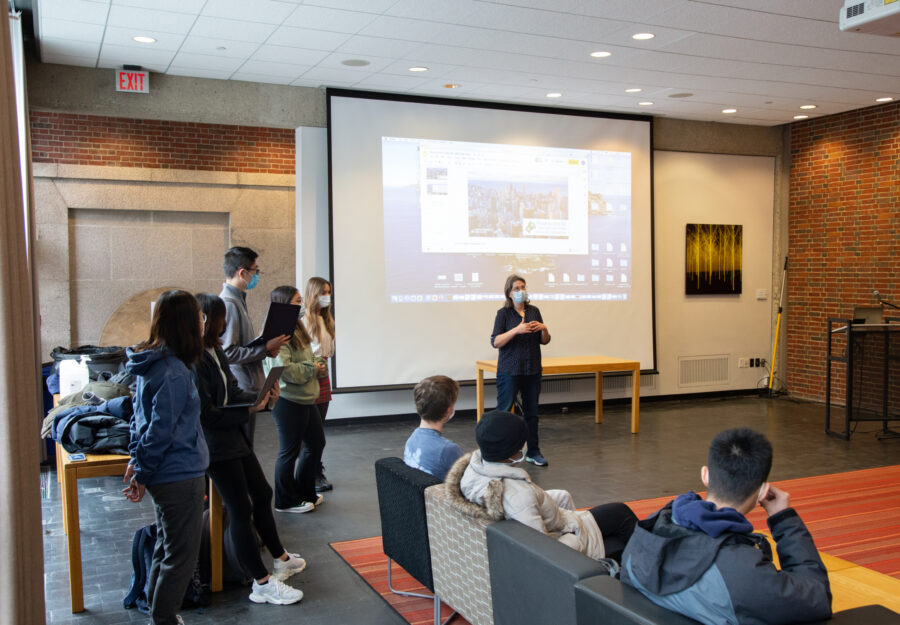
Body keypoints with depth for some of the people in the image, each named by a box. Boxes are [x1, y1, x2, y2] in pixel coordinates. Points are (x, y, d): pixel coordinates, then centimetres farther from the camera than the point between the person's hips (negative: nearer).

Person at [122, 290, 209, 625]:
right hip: (180, 475, -10)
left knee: (167, 547, 23)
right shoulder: (174, 373, -23)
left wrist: (137, 458, 17)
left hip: (166, 474, 10)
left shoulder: (153, 363, 7)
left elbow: (141, 416, 14)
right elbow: (161, 430, -22)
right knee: (182, 555, 4)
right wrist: (142, 474, -12)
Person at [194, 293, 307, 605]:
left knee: (262, 493, 20)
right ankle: (262, 583, 8)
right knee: (240, 509, -2)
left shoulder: (215, 350, 7)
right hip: (215, 443, -10)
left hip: (234, 437, 10)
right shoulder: (194, 361, -23)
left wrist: (260, 398, -5)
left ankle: (281, 559, 38)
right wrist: (249, 411, -19)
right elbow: (207, 415, -23)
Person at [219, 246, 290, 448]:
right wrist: (265, 349, -18)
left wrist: (265, 347, 4)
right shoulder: (228, 304, -17)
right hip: (240, 391, -10)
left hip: (247, 388, 10)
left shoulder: (238, 300, 14)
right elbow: (228, 353, -24)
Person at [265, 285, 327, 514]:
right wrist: (311, 369, -16)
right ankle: (286, 501, 18)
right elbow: (282, 368, -27)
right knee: (289, 450, 3)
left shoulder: (296, 329, 14)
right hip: (287, 401, -10)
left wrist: (317, 365, 6)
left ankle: (305, 492, 31)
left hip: (305, 399, 10)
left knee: (316, 443, 17)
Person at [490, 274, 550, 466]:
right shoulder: (504, 313, -5)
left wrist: (544, 329, -9)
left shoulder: (534, 311, 8)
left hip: (532, 370, 5)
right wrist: (516, 330, -25)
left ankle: (533, 452, 20)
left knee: (531, 412, 10)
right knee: (503, 411, -3)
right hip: (509, 371, -4)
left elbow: (545, 341, 12)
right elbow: (495, 342, -13)